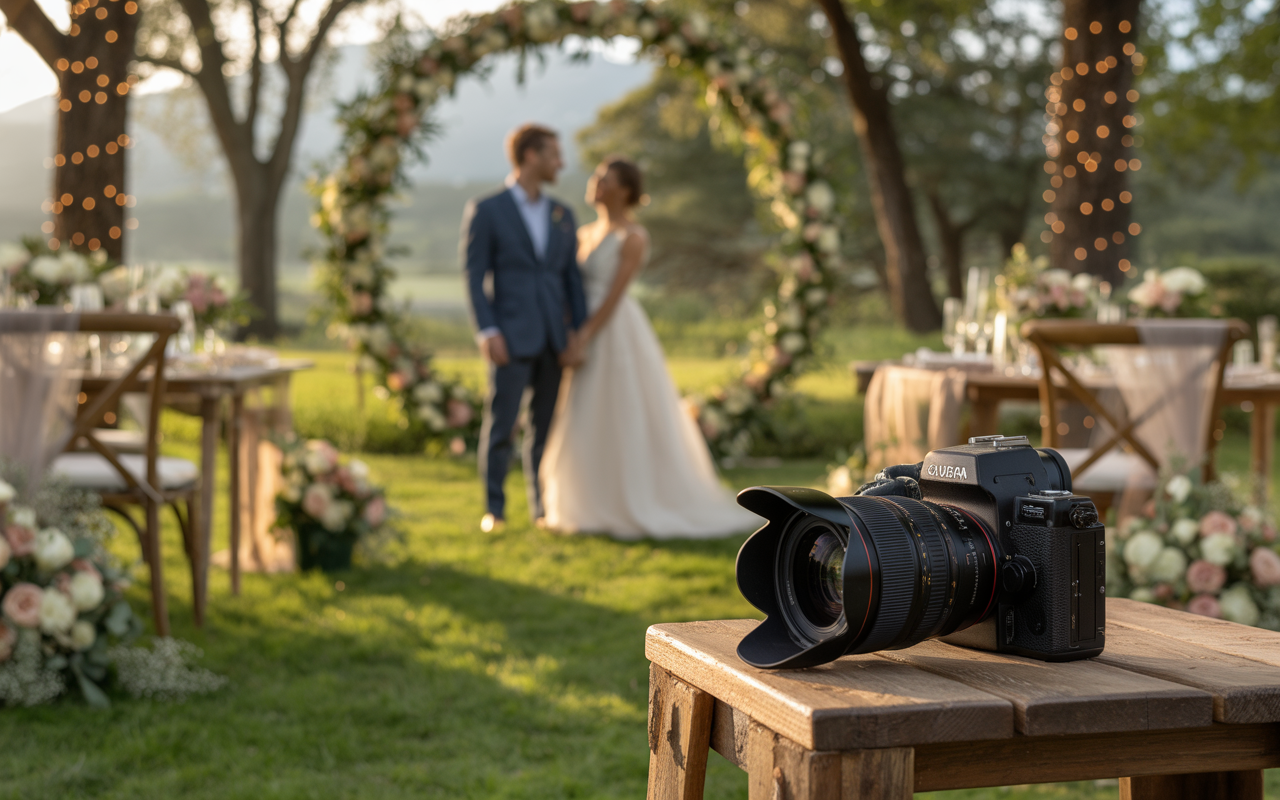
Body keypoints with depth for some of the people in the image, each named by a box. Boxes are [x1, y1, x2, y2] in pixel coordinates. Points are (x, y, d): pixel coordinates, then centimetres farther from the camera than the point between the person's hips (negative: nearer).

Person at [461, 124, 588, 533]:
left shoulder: (562, 215, 13)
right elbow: (474, 275, -5)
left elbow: (572, 277, 11)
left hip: (554, 338, 4)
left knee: (547, 426, 7)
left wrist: (580, 334, 2)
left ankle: (543, 507, 14)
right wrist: (487, 332, -15)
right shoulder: (485, 211, -1)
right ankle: (494, 510, 6)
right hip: (511, 336, -4)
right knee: (500, 425, -4)